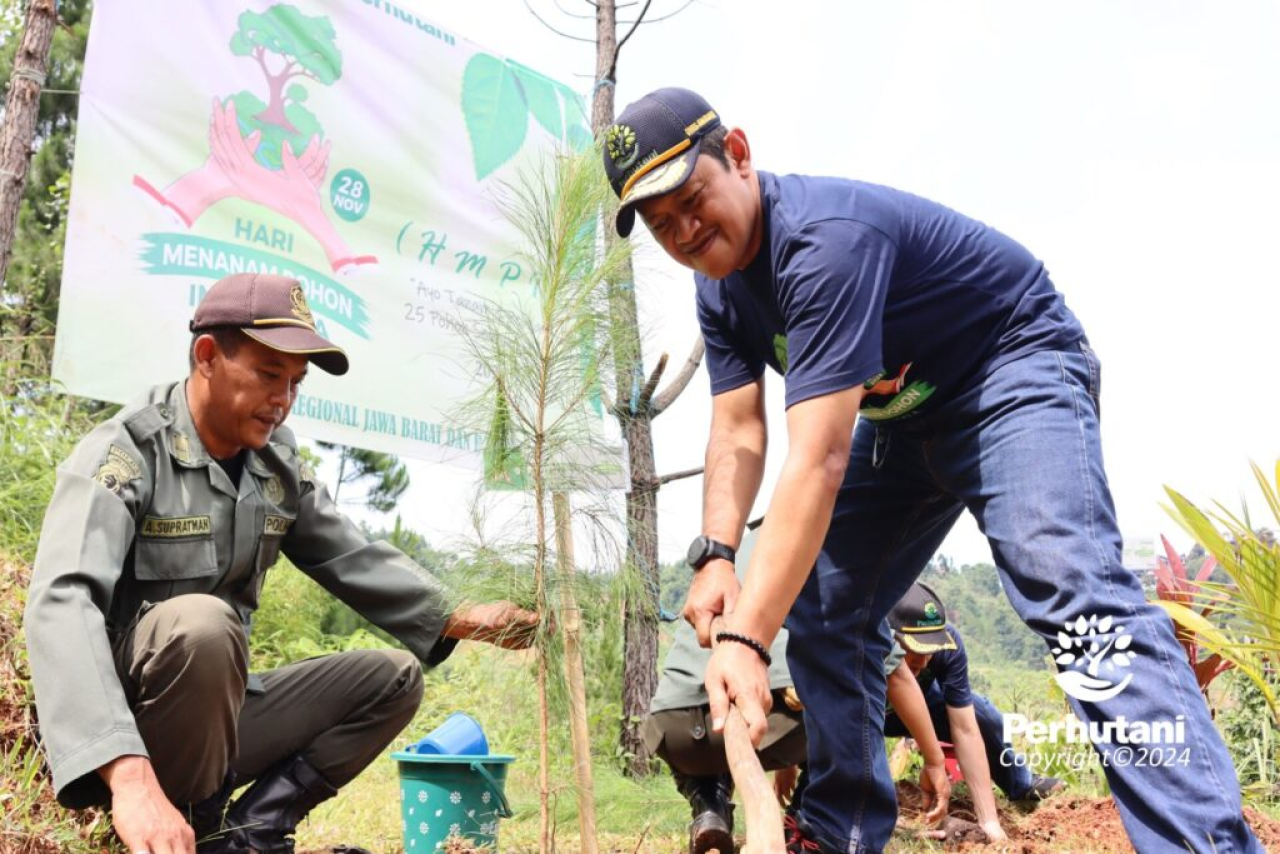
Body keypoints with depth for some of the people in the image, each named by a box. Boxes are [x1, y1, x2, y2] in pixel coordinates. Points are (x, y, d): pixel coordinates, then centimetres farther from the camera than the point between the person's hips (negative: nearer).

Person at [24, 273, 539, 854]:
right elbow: (62, 603, -32)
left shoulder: (279, 467, 4)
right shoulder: (123, 453, -18)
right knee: (202, 622, -35)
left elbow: (355, 560, 13)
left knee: (393, 677, 4)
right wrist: (130, 776, -46)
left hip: (214, 714, 7)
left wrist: (460, 620, -2)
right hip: (118, 732, -7)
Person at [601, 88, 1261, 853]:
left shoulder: (825, 236, -33)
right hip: (904, 415, 9)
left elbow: (818, 462, -40)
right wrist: (717, 557, -26)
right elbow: (738, 433, -8)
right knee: (820, 608, 4)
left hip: (1014, 368, -8)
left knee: (1068, 586, -32)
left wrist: (745, 640, -43)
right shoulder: (719, 287, -4)